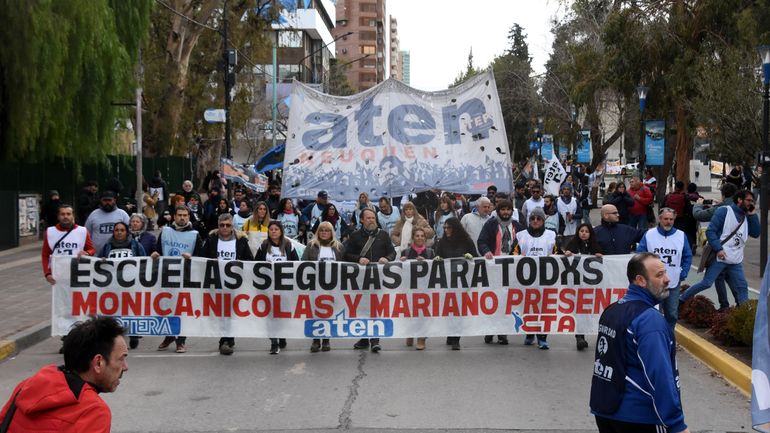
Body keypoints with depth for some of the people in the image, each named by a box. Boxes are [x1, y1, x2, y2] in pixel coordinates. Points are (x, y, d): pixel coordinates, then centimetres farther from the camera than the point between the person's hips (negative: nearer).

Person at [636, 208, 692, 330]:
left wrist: (683, 274, 1)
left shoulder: (681, 236, 3)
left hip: (674, 283, 2)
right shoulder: (649, 235, -3)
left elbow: (687, 257, 9)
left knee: (672, 314, 8)